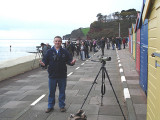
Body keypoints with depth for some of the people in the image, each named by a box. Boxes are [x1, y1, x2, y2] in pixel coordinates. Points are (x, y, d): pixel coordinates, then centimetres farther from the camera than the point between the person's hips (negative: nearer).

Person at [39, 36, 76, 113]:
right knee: (51, 92, 10)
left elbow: (69, 60, -1)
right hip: (52, 76, 0)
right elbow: (45, 60, 0)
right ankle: (50, 106, 25)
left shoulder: (65, 52, 1)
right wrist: (43, 63, -22)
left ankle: (62, 106, 24)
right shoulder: (49, 52, 0)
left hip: (62, 76, 0)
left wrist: (72, 62, -22)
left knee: (62, 91, 10)